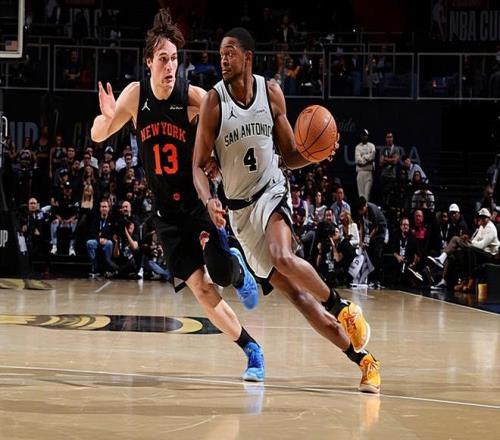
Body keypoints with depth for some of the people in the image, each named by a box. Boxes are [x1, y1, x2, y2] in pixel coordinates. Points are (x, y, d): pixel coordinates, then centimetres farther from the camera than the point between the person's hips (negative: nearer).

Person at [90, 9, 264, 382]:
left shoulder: (194, 97, -17)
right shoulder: (136, 95, -6)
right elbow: (98, 136, 2)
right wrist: (107, 117, -21)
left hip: (201, 201, -3)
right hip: (168, 211, 3)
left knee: (221, 273, -21)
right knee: (200, 288, -5)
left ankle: (239, 269, 18)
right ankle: (251, 350, 9)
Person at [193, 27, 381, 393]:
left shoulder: (271, 93, -3)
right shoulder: (214, 101, -8)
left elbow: (290, 156, 6)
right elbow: (199, 165, -6)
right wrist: (209, 201, -25)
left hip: (272, 192, 0)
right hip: (240, 209, 0)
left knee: (283, 257, -33)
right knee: (294, 293, -4)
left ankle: (341, 305, -11)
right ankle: (363, 359, 1)